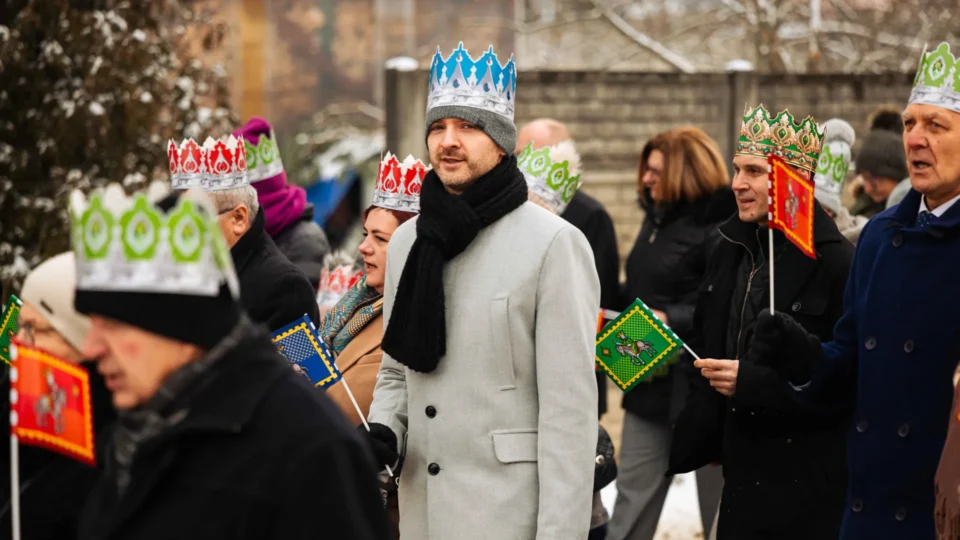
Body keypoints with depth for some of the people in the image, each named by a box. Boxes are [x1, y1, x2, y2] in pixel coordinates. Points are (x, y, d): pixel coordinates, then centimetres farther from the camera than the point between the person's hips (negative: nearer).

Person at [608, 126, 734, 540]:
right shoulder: (657, 217, 12)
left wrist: (670, 320, -27)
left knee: (719, 503, 5)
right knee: (633, 494, 11)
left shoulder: (717, 227, -16)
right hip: (650, 382, 8)